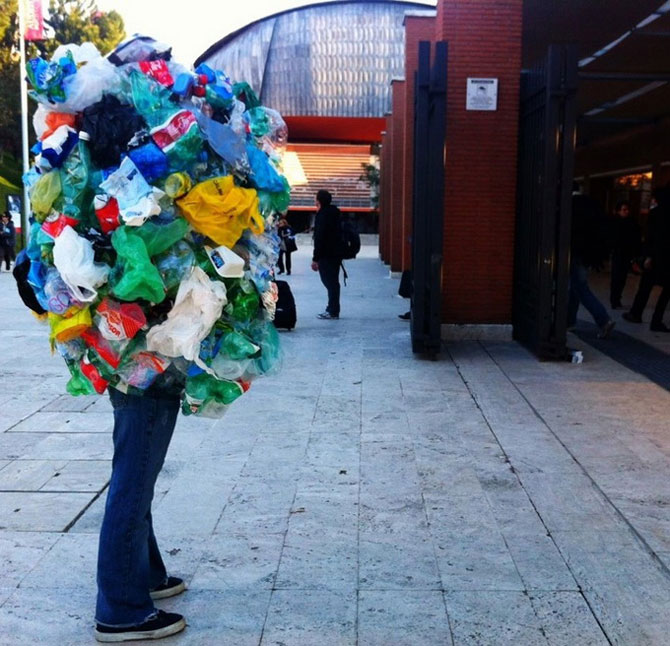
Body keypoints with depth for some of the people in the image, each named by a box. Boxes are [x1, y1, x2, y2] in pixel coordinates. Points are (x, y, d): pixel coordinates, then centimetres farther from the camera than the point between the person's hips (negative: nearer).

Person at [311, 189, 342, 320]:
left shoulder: (322, 215, -12)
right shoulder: (336, 213, 15)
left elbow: (319, 239, -17)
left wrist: (315, 258, -17)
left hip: (326, 255, -9)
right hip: (337, 254, 9)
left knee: (330, 282, -7)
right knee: (333, 282, 13)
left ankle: (332, 311, -6)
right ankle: (332, 309, 19)